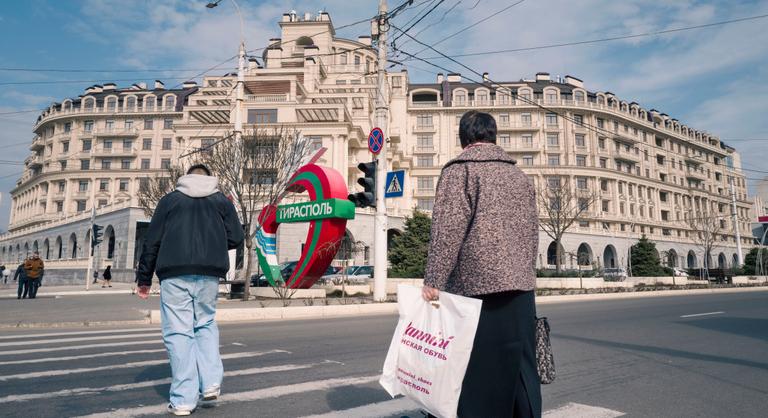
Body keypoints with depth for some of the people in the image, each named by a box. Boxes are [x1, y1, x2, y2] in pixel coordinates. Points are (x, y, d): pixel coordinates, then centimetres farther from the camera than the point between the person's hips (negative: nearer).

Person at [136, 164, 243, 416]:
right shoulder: (221, 200, 12)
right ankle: (211, 381, 5)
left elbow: (152, 241, 7)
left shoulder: (169, 200, 11)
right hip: (209, 274, 1)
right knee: (206, 324, 18)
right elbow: (236, 238, 4)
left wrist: (144, 278, 12)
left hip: (175, 274, -1)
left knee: (179, 332, 1)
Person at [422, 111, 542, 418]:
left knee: (479, 371, 0)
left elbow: (448, 228, -13)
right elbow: (532, 232, 19)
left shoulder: (460, 168, -2)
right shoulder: (519, 175, 18)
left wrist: (433, 281, -13)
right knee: (522, 369, 13)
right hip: (521, 287, 7)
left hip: (477, 287, -6)